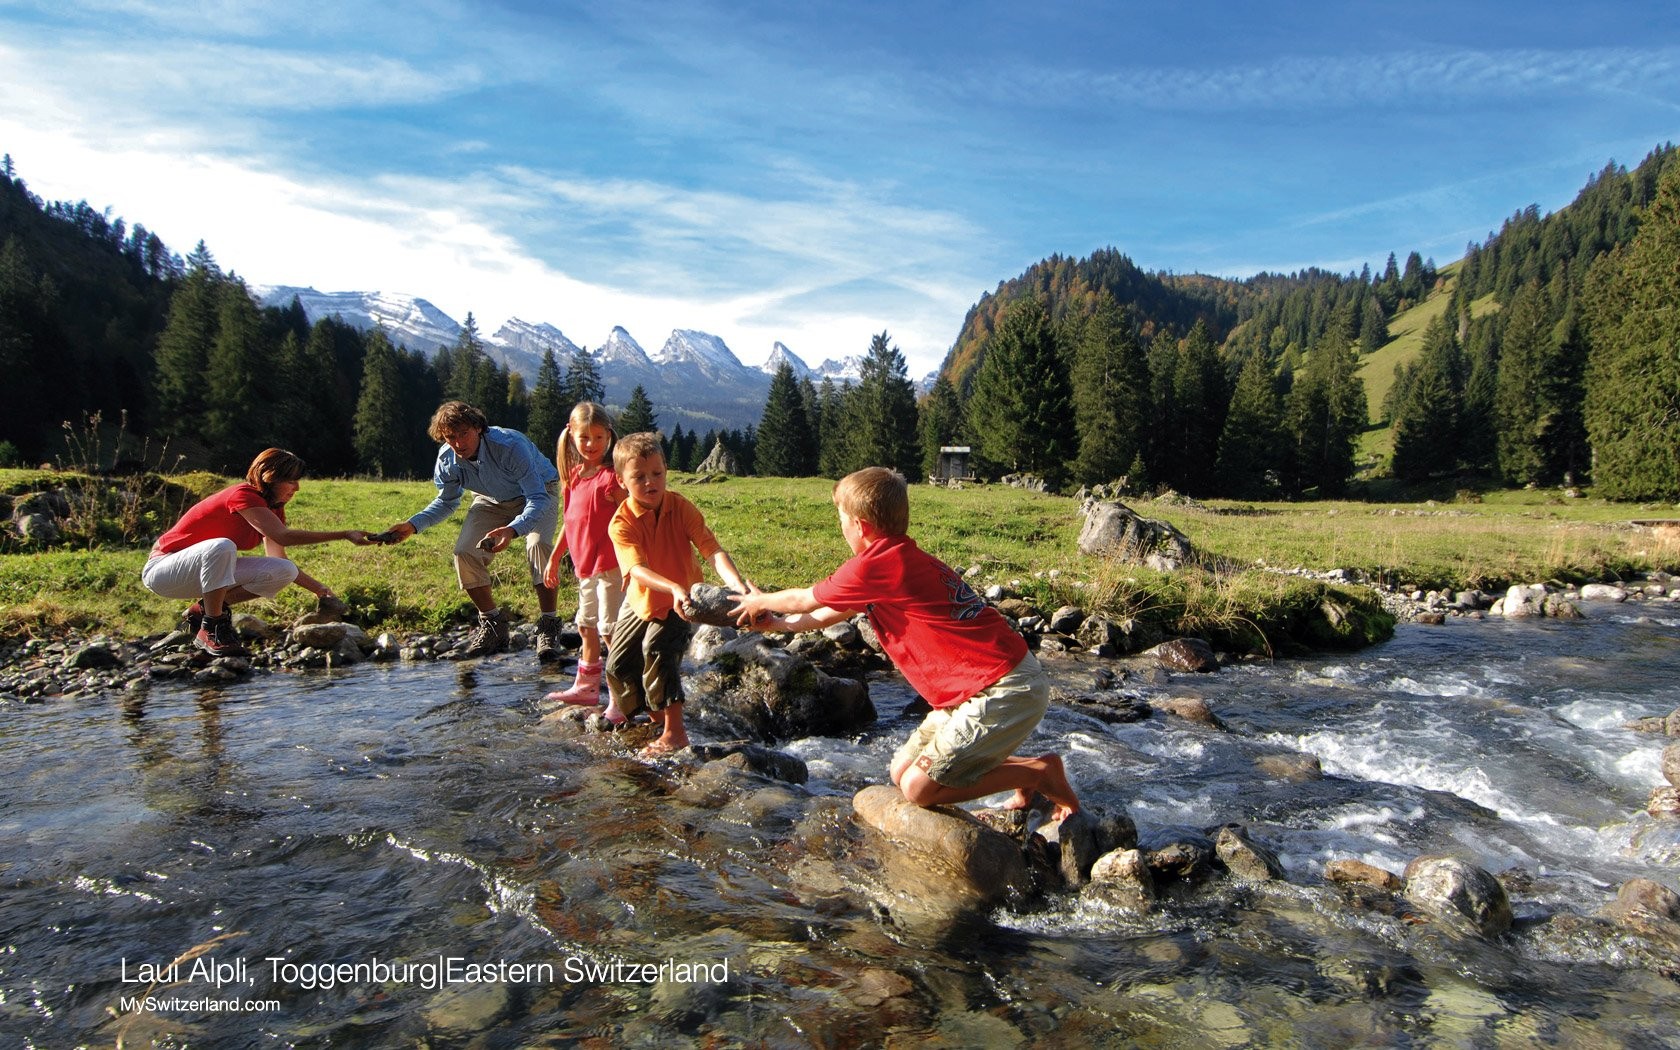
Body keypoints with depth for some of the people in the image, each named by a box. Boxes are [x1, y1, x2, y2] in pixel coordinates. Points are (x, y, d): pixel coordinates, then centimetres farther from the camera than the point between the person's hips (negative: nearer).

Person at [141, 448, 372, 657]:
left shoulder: (273, 509, 4)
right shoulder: (243, 495, -24)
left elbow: (278, 558, 5)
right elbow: (283, 536, -38)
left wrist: (319, 588, -6)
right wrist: (345, 535, -41)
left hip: (205, 569, 8)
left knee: (286, 571, -10)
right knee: (222, 547, -40)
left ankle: (204, 609, 1)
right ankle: (211, 630, -23)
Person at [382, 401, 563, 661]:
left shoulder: (510, 445, -37)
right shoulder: (447, 459, -19)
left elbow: (538, 498, -39)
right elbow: (446, 501, 2)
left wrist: (513, 529, -58)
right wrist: (412, 525, -14)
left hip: (538, 492, -5)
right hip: (492, 500, 5)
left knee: (538, 544, -33)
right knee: (465, 552, -15)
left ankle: (548, 626, -23)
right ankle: (492, 623, 5)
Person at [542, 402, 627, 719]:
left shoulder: (613, 476, -12)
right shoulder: (574, 475, 10)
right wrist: (554, 558, 22)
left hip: (609, 565, -8)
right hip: (584, 564, 8)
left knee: (610, 629, -6)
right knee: (586, 626, 19)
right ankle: (586, 687, 35)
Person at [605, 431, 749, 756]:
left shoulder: (681, 508, -19)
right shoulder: (621, 523, -21)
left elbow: (713, 551, -28)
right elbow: (637, 569, -36)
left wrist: (738, 585, -46)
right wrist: (674, 587, -55)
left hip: (680, 600, -3)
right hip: (642, 601, 3)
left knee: (658, 648, -26)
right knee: (618, 665, 7)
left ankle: (675, 732, -16)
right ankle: (657, 716, 34)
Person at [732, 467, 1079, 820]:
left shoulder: (878, 564, -17)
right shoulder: (903, 559, 12)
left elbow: (804, 599, 1)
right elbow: (835, 611, 27)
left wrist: (759, 602, 20)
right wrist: (780, 624, 34)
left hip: (1006, 690, -10)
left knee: (918, 787, -7)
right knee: (902, 771, 12)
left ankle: (1039, 772, 3)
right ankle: (1022, 772, 18)